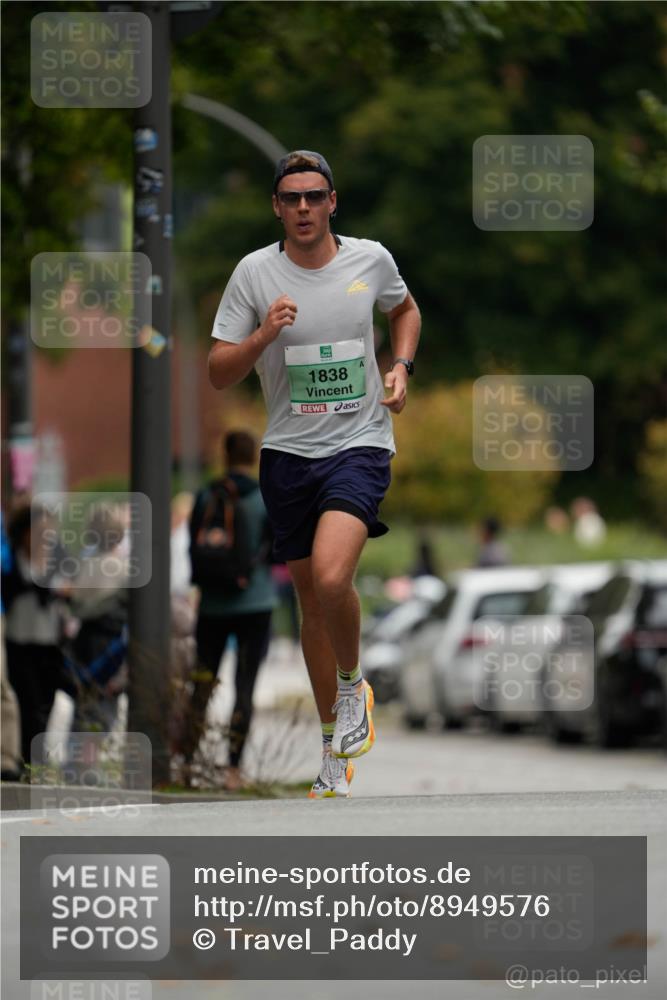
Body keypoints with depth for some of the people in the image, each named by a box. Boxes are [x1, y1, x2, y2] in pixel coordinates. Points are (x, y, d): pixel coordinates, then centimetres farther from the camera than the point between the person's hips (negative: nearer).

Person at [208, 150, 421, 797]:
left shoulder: (371, 259, 0)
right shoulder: (255, 273, -3)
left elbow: (405, 309, 23)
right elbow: (218, 373, -2)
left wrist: (401, 366, 6)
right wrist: (262, 336, -20)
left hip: (359, 445, -2)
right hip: (287, 452, 2)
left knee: (331, 577, -26)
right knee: (310, 597, 9)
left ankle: (352, 686, 3)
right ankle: (335, 747, 24)